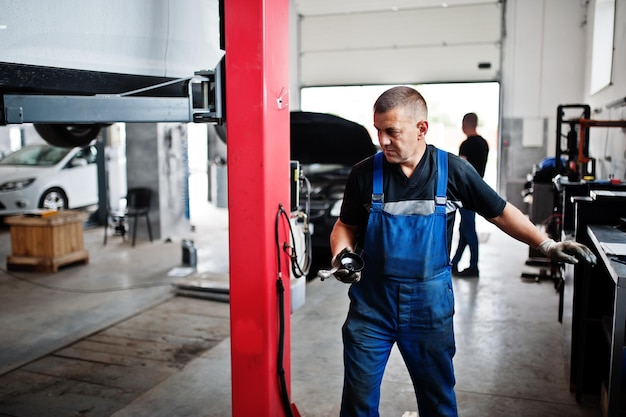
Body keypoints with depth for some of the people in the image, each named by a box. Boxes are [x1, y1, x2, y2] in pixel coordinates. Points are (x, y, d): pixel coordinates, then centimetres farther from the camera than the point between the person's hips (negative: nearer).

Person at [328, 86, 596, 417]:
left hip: (430, 307, 0)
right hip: (372, 305, 0)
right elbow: (346, 226, 4)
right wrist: (340, 254, -16)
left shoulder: (454, 171, -8)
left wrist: (547, 245, -1)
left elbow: (500, 212, 4)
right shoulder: (364, 173, -8)